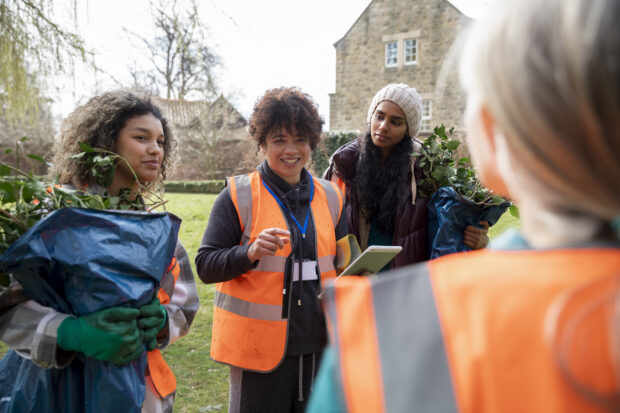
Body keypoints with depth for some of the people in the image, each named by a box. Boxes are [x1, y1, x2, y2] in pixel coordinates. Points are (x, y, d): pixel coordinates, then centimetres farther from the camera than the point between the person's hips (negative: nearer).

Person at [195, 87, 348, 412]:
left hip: (318, 345, 4)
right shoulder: (238, 196, -5)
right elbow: (205, 266, -7)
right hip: (258, 347, -4)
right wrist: (251, 253, -24)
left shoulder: (329, 196, 9)